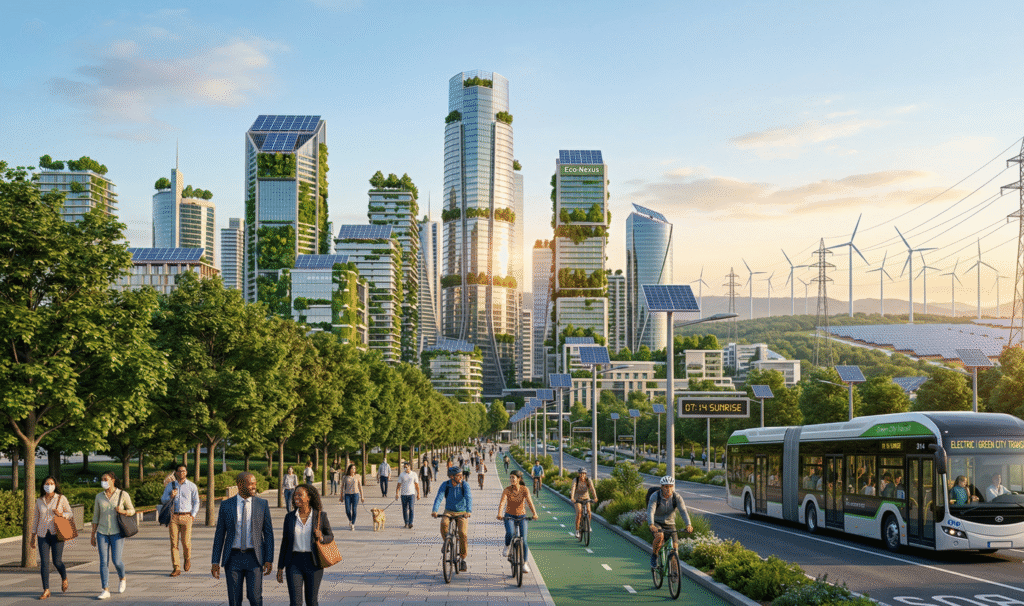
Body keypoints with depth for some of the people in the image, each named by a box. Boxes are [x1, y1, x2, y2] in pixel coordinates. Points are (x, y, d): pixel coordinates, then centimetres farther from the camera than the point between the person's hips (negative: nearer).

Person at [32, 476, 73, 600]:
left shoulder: (61, 498, -1)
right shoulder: (39, 501, 7)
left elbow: (70, 514, 2)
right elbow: (36, 520, 12)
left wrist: (61, 514, -19)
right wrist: (33, 537, 11)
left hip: (56, 534, -2)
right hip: (43, 535, 2)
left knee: (57, 562, -4)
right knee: (44, 562, -4)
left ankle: (64, 578, 29)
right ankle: (46, 590, 2)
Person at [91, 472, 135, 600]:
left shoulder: (123, 495, -5)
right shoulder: (99, 496, 4)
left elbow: (132, 510, 4)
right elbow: (96, 516, 10)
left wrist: (123, 511, -18)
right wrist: (93, 535, 8)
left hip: (117, 533, -3)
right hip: (102, 533, 3)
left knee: (117, 561, -7)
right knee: (103, 561, -3)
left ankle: (122, 578, 25)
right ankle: (105, 590, 0)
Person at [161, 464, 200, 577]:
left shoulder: (192, 486, 7)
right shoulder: (170, 486, 10)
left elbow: (196, 502, 11)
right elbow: (163, 500, 12)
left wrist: (193, 515, 0)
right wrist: (170, 496, -9)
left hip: (186, 516, -1)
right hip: (173, 517, 2)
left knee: (186, 542, -7)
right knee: (174, 542, -5)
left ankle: (187, 559, 24)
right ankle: (176, 568, -1)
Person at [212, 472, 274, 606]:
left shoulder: (262, 504, 1)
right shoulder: (226, 505, 2)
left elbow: (268, 533, 2)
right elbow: (219, 534, 4)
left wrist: (269, 560, -5)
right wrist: (215, 562, 0)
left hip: (254, 558, -1)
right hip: (233, 558, 1)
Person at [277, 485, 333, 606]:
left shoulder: (320, 516, -4)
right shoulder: (290, 517, 2)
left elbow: (330, 537, 5)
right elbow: (285, 543, 7)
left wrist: (321, 537, -19)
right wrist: (280, 568, 6)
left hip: (313, 563, -1)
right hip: (294, 563, 1)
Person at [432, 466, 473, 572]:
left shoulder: (465, 485, -13)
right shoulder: (445, 485, -11)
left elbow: (469, 498, -27)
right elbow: (439, 498, -22)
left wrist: (469, 511, -45)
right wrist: (435, 511, -40)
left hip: (462, 513, -1)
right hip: (449, 512, 1)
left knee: (463, 534, -20)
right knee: (443, 523, -32)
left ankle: (463, 559, -2)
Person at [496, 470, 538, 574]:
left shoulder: (524, 489, -11)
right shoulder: (507, 490, -12)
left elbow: (529, 502, -23)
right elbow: (502, 502, -25)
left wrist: (534, 514, -40)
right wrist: (499, 514, -44)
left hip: (521, 517, 1)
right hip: (509, 516, -1)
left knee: (523, 540, -7)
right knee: (509, 533, -31)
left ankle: (525, 563, 6)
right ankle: (507, 547, 1)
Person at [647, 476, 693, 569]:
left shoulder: (677, 497, -14)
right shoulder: (655, 496, -20)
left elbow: (683, 511, -25)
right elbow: (650, 511, -32)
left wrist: (688, 525, -42)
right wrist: (651, 525, -51)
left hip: (670, 524, 3)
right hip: (656, 523, -2)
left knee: (675, 547, -13)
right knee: (660, 536, -34)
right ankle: (654, 555, -6)